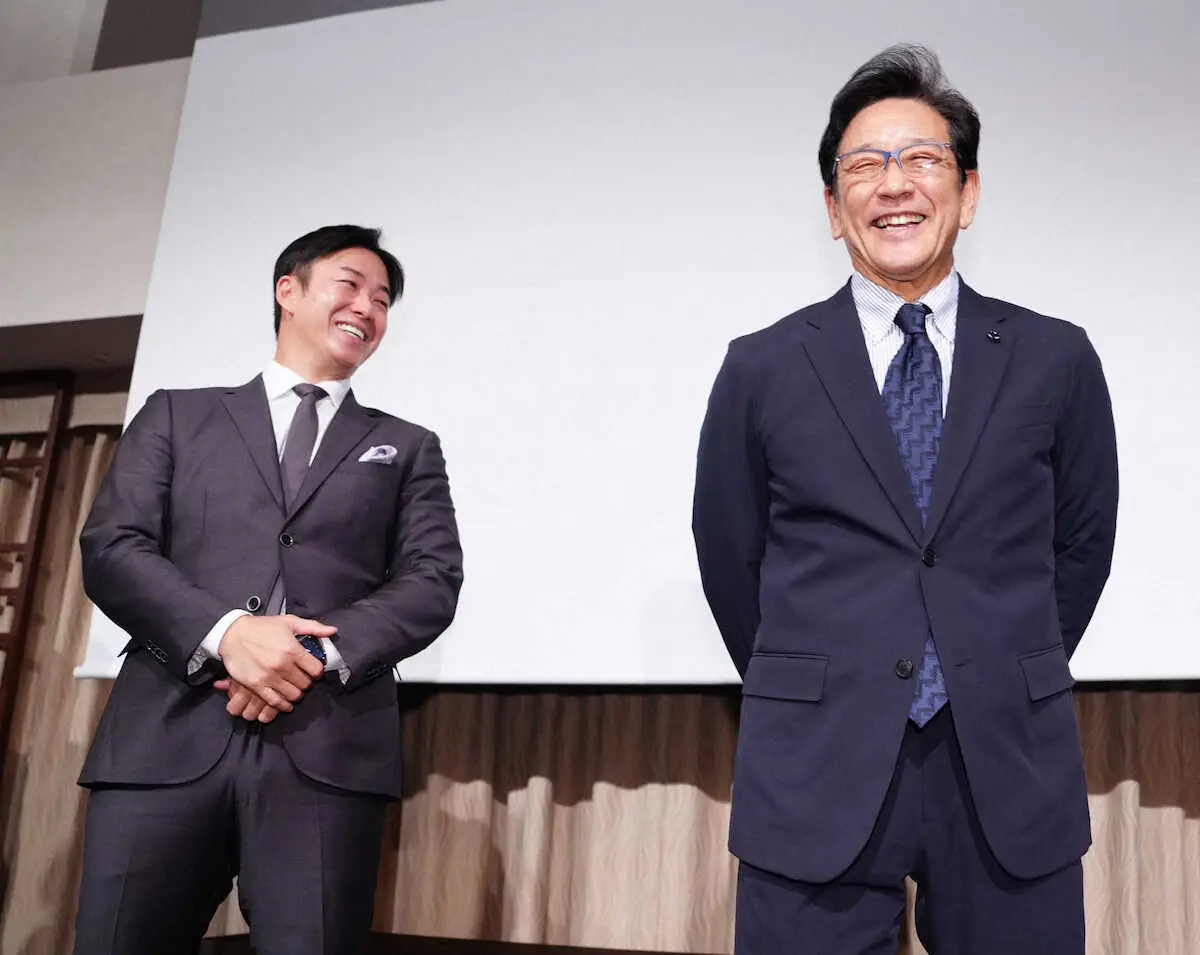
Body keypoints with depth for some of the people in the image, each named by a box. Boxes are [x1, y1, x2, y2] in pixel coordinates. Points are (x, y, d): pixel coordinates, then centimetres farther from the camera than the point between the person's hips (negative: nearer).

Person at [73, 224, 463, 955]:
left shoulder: (408, 448, 21)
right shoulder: (177, 415, 19)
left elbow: (433, 581, 8)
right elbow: (111, 548, 6)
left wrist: (322, 656, -11)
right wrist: (225, 632, -12)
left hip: (328, 746, 1)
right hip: (168, 735, 0)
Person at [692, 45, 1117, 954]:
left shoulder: (1056, 359, 3)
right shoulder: (762, 369, 1)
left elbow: (1083, 541, 12)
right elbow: (729, 556, 9)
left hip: (1011, 773, 1)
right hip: (816, 777, -1)